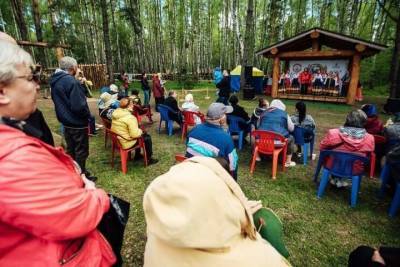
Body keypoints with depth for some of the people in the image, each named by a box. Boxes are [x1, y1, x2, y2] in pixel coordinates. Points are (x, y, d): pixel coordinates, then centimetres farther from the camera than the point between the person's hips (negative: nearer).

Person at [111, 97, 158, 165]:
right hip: (126, 143, -9)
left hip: (117, 140, 9)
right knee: (147, 137, 7)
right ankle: (149, 159, 21)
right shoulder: (130, 118, -28)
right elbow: (135, 134, -28)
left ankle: (137, 155, 40)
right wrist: (140, 131, -6)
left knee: (139, 132, 29)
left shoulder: (116, 113, 0)